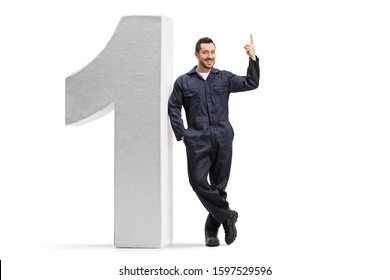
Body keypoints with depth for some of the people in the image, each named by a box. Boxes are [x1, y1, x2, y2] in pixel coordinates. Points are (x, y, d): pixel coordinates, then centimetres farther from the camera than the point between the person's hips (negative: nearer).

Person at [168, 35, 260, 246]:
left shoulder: (224, 78, 11)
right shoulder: (183, 82, 9)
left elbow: (251, 83, 2)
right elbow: (173, 108, 8)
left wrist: (253, 58, -9)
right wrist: (181, 134, -1)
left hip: (222, 137, 1)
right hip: (197, 139, -1)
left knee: (219, 184, 3)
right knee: (198, 181, -15)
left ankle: (212, 229, 15)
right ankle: (227, 216, -1)